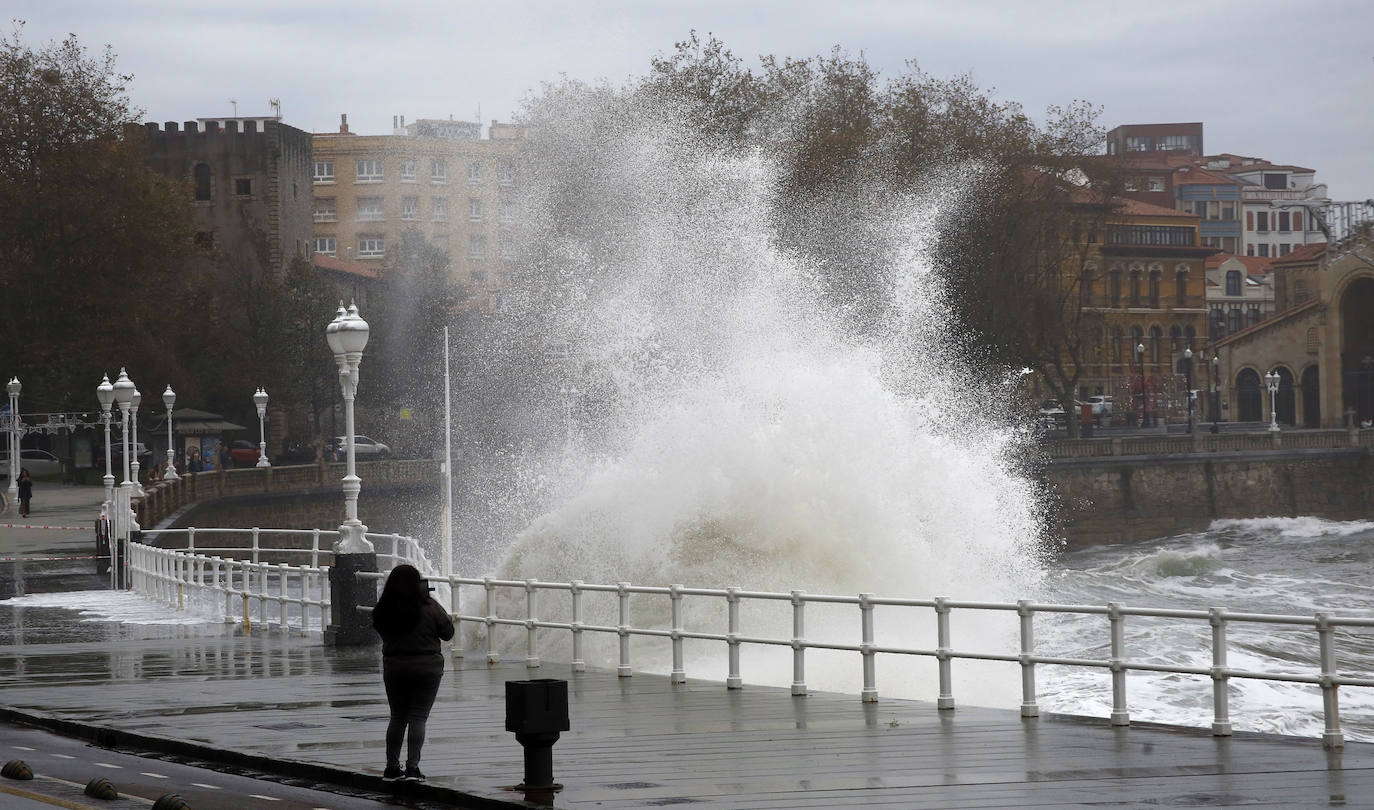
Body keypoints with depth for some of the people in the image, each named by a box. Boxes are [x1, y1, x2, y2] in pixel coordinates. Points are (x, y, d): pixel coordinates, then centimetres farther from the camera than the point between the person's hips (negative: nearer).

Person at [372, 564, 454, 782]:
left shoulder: (383, 610, -5)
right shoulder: (429, 608, -13)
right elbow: (448, 632, 0)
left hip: (393, 668, 3)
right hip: (426, 668, -3)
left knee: (397, 717, 14)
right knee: (418, 717, 1)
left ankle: (392, 767, 14)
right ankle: (412, 767, -6)